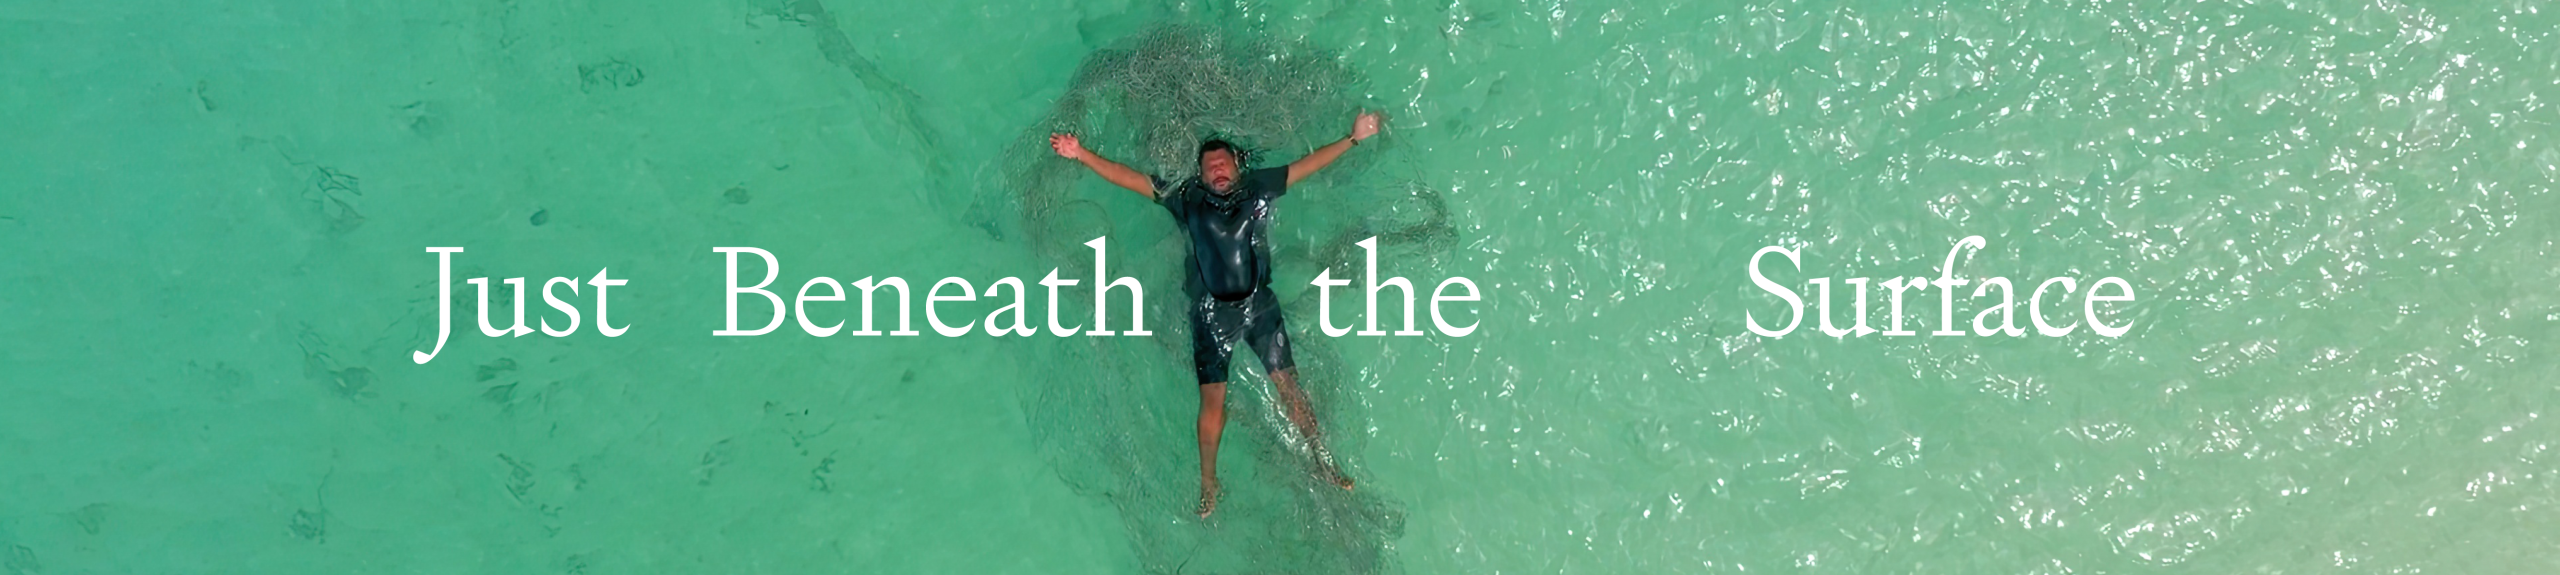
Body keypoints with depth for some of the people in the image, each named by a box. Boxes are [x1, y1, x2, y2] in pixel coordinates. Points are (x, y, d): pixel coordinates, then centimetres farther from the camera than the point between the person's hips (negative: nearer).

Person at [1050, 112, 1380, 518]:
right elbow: (1128, 178, 2)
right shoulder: (1186, 198, 5)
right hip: (1212, 312, -1)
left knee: (1288, 384, 1)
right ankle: (1208, 483, 7)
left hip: (1259, 305, 1)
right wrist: (1082, 155, -5)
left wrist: (1353, 139, 8)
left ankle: (1321, 461, 14)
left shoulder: (1257, 188, 8)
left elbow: (1308, 164, 10)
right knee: (1212, 400, -5)